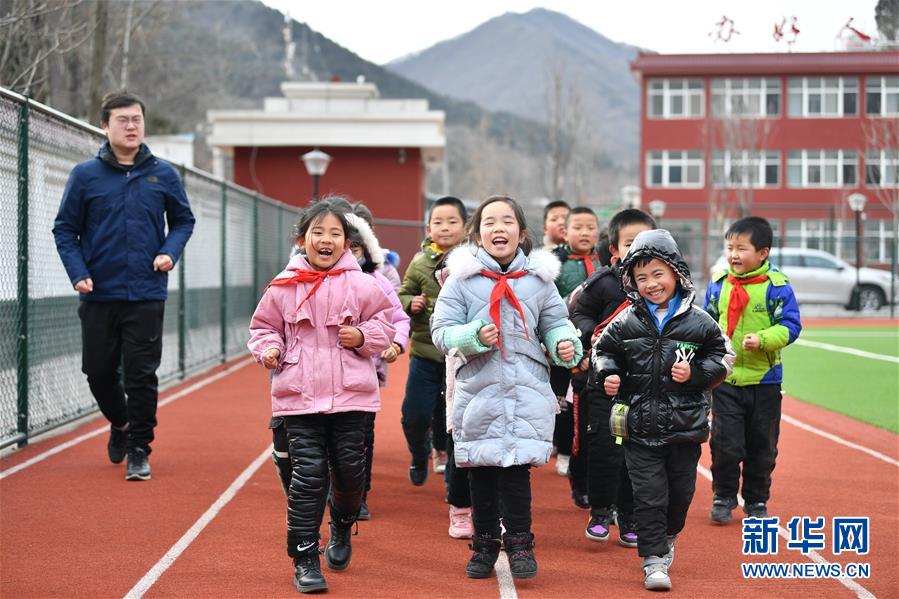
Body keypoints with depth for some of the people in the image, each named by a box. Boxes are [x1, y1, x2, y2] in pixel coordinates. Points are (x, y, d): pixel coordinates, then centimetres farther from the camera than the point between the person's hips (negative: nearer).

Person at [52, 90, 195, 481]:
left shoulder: (163, 175, 3)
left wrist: (170, 252, -5)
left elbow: (183, 220, 14)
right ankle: (120, 424, 36)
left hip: (147, 295, -1)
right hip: (99, 295, 1)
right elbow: (64, 229, 4)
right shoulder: (85, 176, 0)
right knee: (98, 371, 8)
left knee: (142, 375, -3)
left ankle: (139, 449, 10)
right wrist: (77, 272, -8)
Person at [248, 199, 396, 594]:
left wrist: (364, 336, -9)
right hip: (299, 397, -1)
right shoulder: (283, 287, 2)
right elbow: (264, 326, 12)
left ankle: (342, 528, 41)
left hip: (350, 396, 1)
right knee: (308, 476, -4)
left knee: (350, 470, 9)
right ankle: (304, 558, 5)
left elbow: (385, 322, 9)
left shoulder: (361, 285, 1)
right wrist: (268, 348, -7)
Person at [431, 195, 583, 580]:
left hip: (527, 390, 0)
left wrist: (565, 342, -5)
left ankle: (520, 543, 11)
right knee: (480, 470, 7)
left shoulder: (538, 278, 6)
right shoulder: (462, 277, 0)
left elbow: (556, 322, 15)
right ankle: (485, 543, 22)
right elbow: (442, 330, -1)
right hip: (478, 388, 0)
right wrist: (474, 337, -18)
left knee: (517, 469, -4)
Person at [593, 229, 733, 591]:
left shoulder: (698, 321, -2)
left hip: (685, 426, 1)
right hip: (640, 426, -1)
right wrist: (608, 374, -8)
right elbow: (604, 350, 11)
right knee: (649, 494, -2)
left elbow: (721, 355, 6)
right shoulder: (625, 323, -1)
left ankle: (667, 537, 42)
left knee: (681, 490, 15)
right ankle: (653, 559, 6)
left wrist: (695, 373, -10)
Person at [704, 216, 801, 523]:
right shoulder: (718, 284, 2)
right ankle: (723, 497, 15)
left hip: (764, 380, -1)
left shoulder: (776, 286, -8)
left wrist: (762, 339, -26)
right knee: (725, 443, -2)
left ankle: (756, 501, 25)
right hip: (725, 379, 1)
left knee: (762, 447, 10)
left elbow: (790, 325, -11)